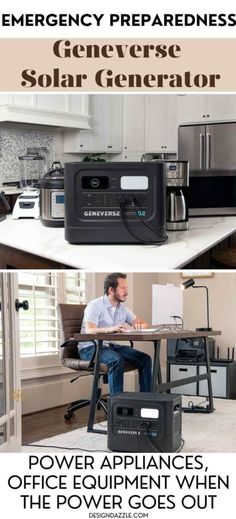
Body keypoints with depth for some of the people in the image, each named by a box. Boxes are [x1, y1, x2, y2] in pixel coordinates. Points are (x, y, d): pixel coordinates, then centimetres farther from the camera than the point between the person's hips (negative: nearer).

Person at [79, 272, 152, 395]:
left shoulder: (122, 308, 9)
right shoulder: (94, 306, -13)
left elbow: (144, 324, 11)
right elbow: (89, 331, -28)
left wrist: (139, 326, -16)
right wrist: (110, 329, -46)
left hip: (111, 345, 7)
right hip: (91, 347, -7)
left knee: (145, 359, -11)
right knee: (117, 360, -36)